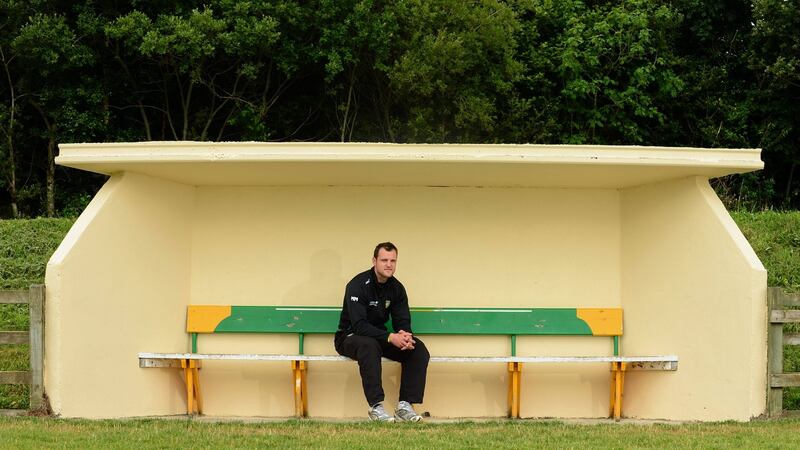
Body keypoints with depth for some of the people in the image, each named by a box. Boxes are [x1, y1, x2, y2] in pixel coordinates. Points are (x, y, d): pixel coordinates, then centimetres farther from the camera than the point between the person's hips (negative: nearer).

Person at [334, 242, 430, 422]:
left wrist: (405, 336, -25)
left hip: (379, 336, 6)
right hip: (349, 337, -6)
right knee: (369, 345, -41)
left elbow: (402, 321, 1)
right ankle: (376, 406, -39)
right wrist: (390, 337, -38)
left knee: (418, 348, -16)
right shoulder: (358, 285, -19)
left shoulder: (396, 288, 2)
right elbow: (359, 325, -27)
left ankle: (405, 406, -18)